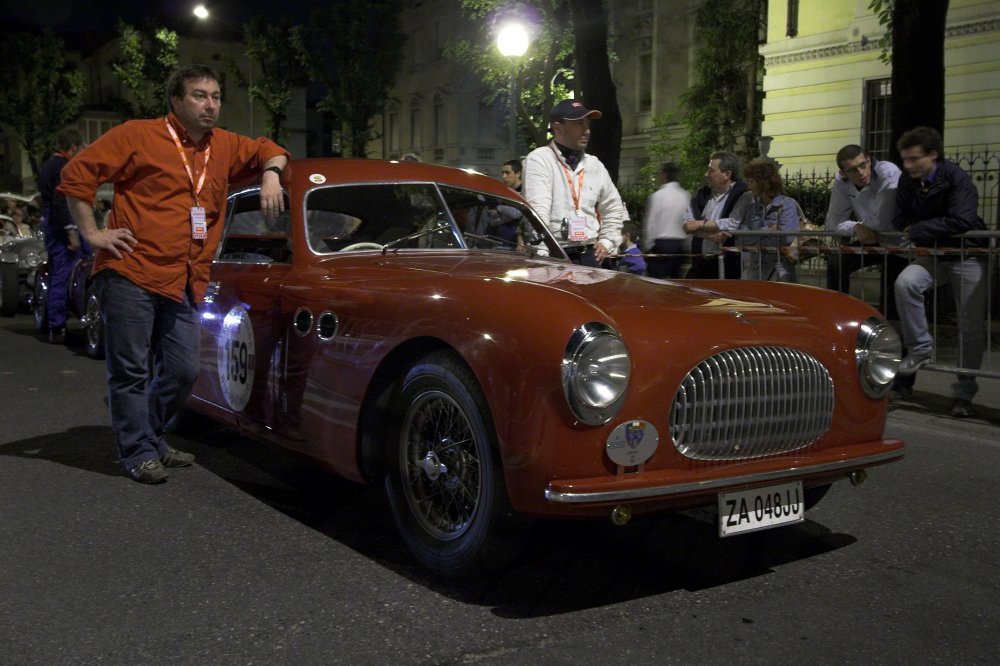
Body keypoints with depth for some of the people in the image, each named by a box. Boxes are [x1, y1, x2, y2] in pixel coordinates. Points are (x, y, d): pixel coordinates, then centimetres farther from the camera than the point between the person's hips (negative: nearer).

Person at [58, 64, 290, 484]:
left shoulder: (224, 146, 14)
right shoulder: (138, 136, -2)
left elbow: (268, 150, 30)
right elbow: (76, 174, -2)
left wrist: (270, 174, 8)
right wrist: (91, 233, -6)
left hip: (186, 284, 6)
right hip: (132, 275, -5)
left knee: (183, 371, 9)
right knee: (130, 371, 1)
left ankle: (151, 439, 29)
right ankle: (138, 453, 13)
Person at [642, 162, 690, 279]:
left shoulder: (657, 196, -9)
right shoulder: (686, 196, 4)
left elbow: (650, 224, -7)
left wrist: (648, 246, 2)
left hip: (662, 244, -6)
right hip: (681, 245, 6)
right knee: (676, 281, 11)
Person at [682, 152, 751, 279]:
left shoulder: (743, 196, -4)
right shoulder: (702, 195, 13)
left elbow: (734, 224, -16)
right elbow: (687, 225, 2)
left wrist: (700, 224, -7)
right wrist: (710, 235, -16)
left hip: (728, 265, -5)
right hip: (700, 262, 5)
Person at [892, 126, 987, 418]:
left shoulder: (957, 178, -18)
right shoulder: (907, 183, -2)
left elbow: (963, 221, -29)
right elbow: (901, 222, 5)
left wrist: (918, 230, -22)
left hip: (968, 257, -4)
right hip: (933, 256, 4)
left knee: (971, 328, -2)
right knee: (905, 282, -28)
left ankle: (964, 391, 12)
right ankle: (920, 347, -13)